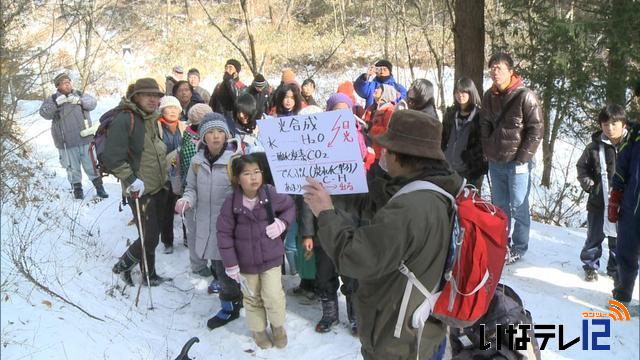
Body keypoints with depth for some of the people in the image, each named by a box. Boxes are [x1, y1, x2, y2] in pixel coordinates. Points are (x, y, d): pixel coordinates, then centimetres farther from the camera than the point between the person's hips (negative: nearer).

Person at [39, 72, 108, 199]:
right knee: (73, 167, 8)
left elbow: (92, 102, -7)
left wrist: (79, 100, -25)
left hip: (85, 138, 1)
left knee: (91, 165, 10)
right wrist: (57, 103, -24)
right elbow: (44, 113, -11)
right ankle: (77, 188, 25)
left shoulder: (79, 95, 7)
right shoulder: (53, 99, 2)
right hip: (67, 142, -1)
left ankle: (99, 186, 23)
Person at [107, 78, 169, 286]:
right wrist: (131, 180, -25)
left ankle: (149, 276, 31)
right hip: (140, 190, -8)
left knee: (153, 235, 16)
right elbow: (112, 158, -23)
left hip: (159, 187, 8)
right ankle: (122, 266, 19)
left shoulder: (152, 118, 9)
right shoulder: (124, 120, -18)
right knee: (150, 238, -5)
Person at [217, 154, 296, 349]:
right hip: (246, 261, 0)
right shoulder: (231, 203, -16)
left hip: (271, 257, 0)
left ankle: (278, 326, 26)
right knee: (252, 298, 16)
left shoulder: (272, 195, -15)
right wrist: (230, 264, -10)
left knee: (274, 296, -3)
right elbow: (224, 233, -10)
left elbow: (290, 207, 6)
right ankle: (258, 329, 40)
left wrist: (282, 223, -13)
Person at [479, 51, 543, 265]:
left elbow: (536, 130, -11)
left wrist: (522, 157, -13)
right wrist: (488, 151, 8)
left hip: (518, 162, -6)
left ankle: (519, 247, 15)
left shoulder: (525, 97, -12)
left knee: (518, 206, 0)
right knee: (499, 205, 15)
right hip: (495, 162, 6)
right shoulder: (489, 97, 6)